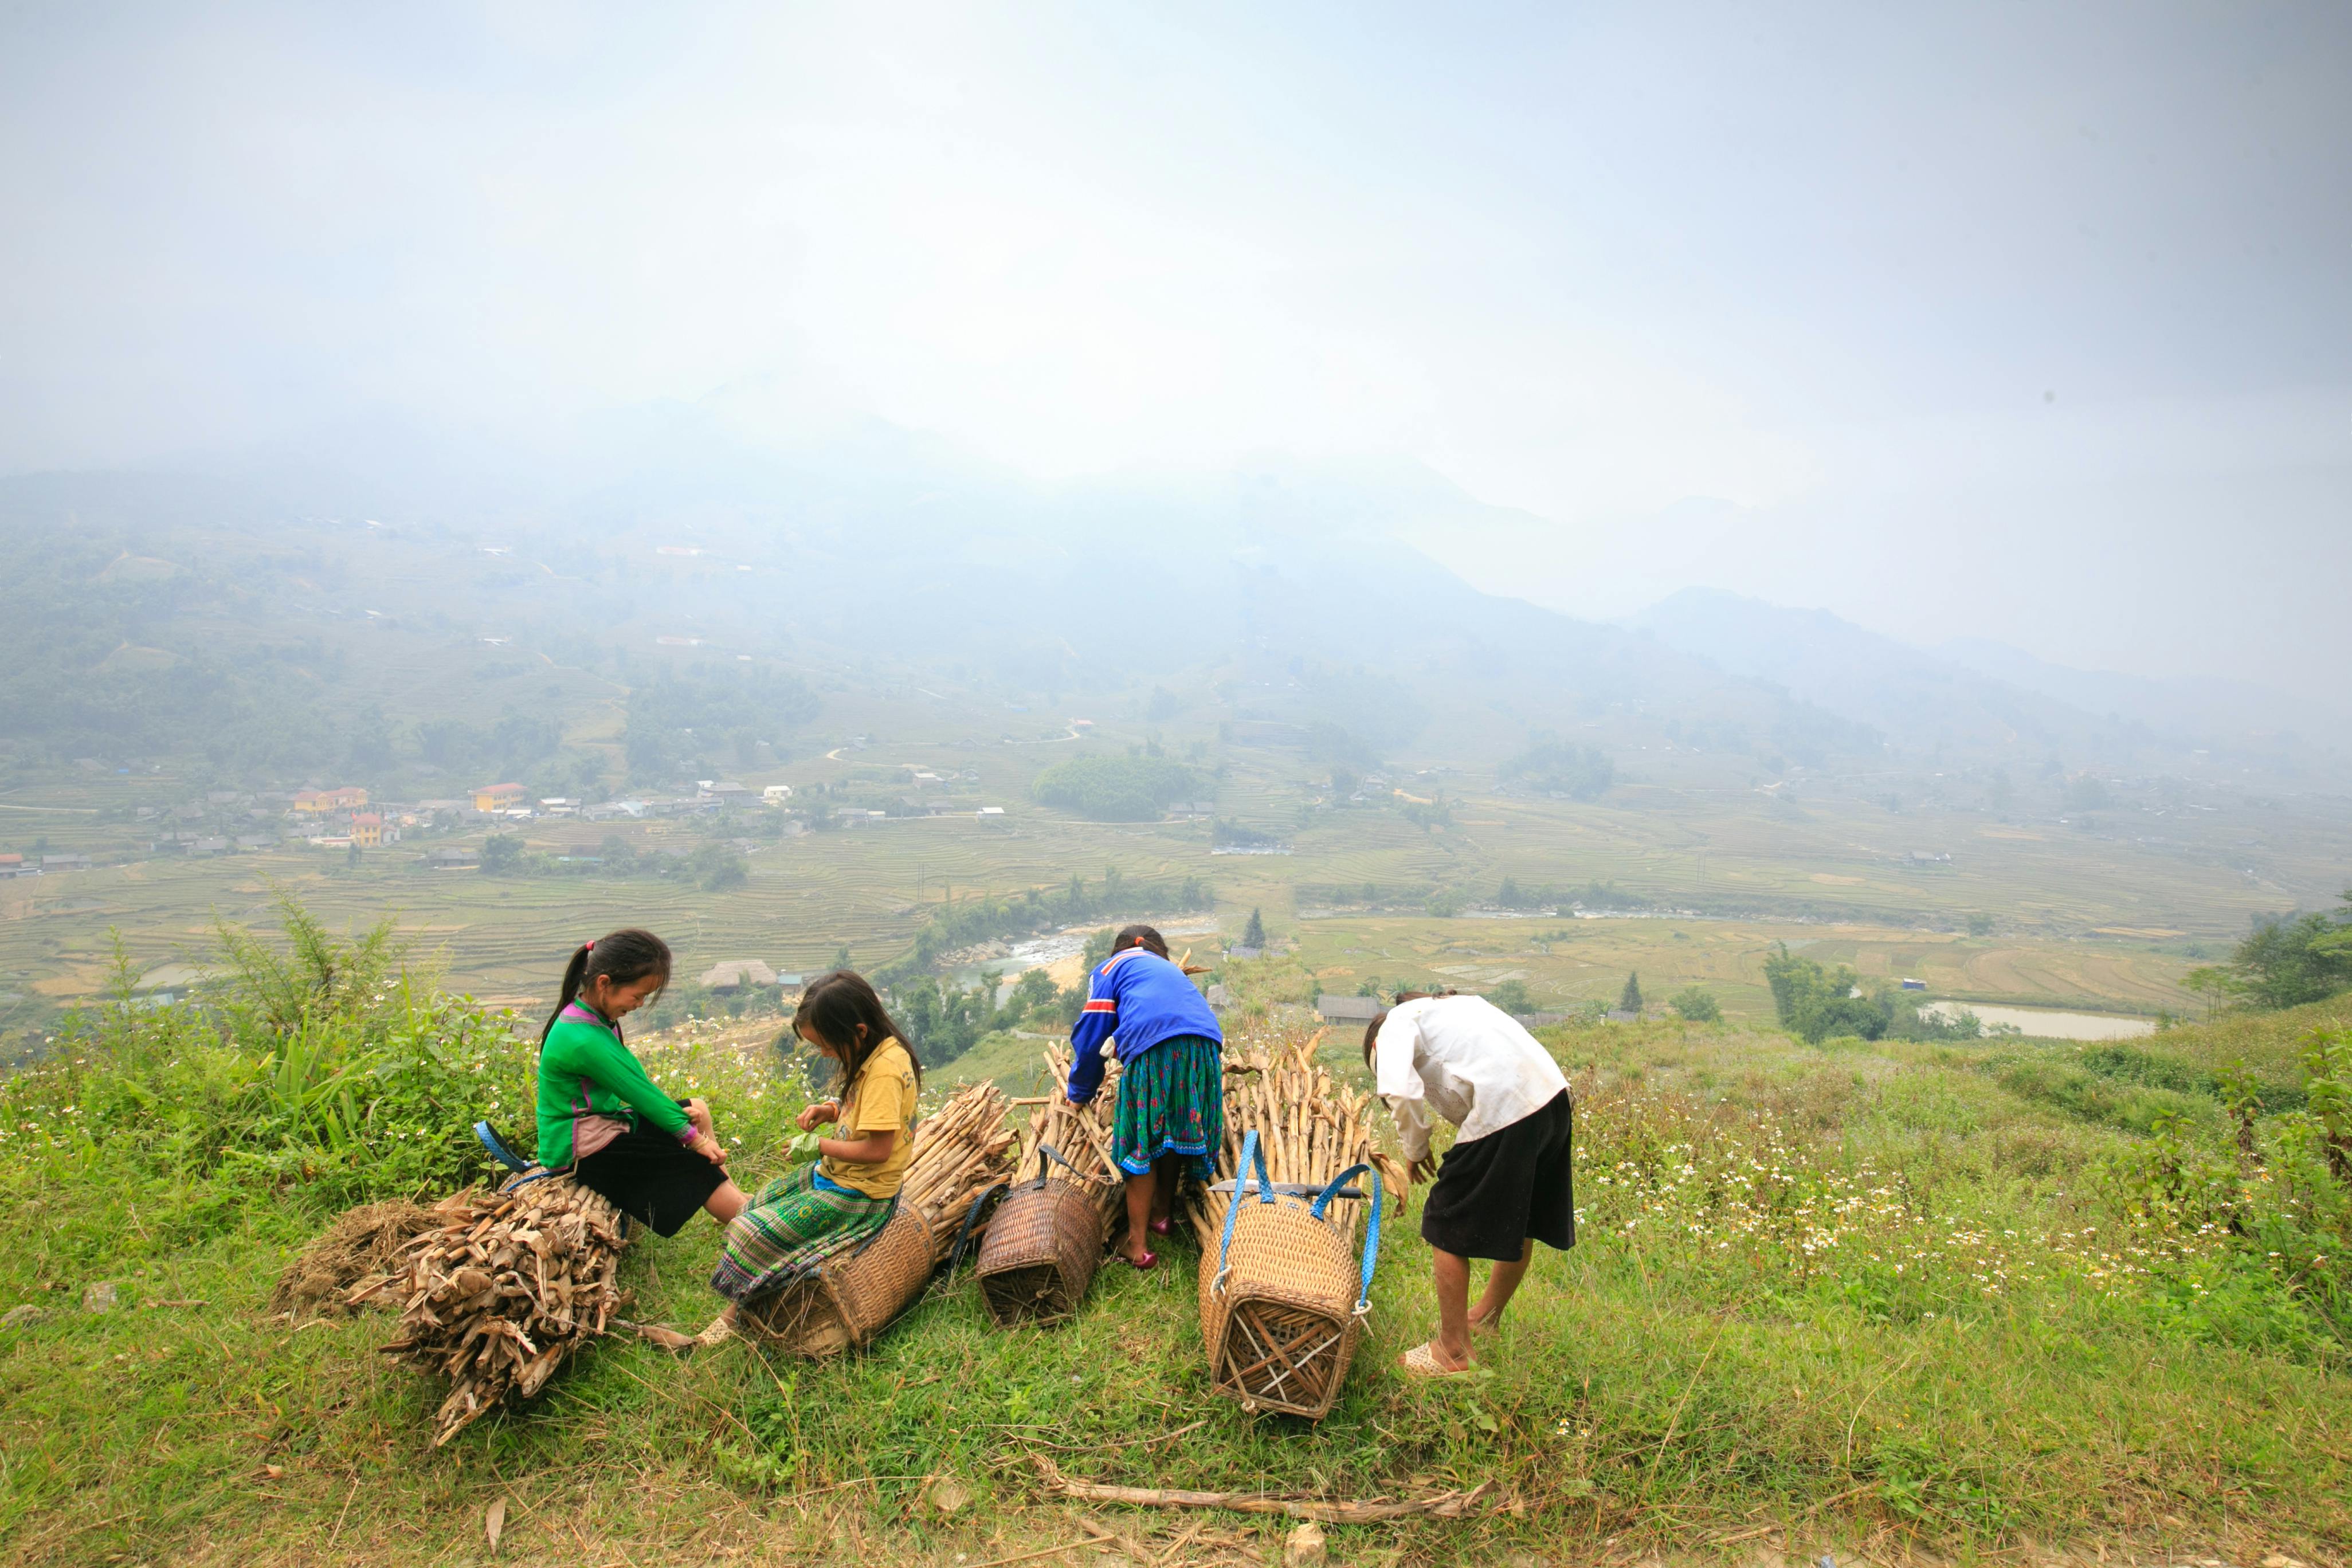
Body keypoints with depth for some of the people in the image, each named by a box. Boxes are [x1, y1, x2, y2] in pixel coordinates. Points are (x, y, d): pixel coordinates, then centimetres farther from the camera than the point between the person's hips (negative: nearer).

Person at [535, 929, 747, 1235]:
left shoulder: (591, 1015, 1)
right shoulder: (583, 1040, -29)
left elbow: (635, 1077, 6)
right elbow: (639, 1092, -23)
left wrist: (677, 1112, -3)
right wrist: (694, 1138, -15)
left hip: (604, 1123, 10)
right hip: (579, 1154, -10)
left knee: (697, 1110, 10)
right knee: (696, 1165, -15)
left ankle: (731, 1194, 8)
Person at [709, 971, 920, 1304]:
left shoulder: (885, 1070, -28)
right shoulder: (875, 1053, 1)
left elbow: (877, 1150, -28)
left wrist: (820, 1146, -15)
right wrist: (832, 1109, 0)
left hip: (859, 1195, -11)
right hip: (837, 1174, 11)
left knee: (754, 1232, -11)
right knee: (759, 1202, 17)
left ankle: (735, 1318, 9)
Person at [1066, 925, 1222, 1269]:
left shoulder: (1110, 967, 23)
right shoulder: (1172, 970, 39)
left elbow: (1091, 1035, 16)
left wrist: (1079, 1093, 27)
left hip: (1153, 1050, -5)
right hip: (1206, 1046, 5)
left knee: (1142, 1145, 2)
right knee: (1177, 1135, 20)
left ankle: (1137, 1244, 3)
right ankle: (1161, 1213, 34)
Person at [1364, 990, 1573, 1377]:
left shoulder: (1396, 1023, 7)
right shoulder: (1460, 1004, 30)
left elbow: (1401, 1091, -11)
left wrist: (1416, 1150, 5)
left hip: (1504, 1111, -9)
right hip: (1555, 1097, 9)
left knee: (1449, 1230, 7)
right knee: (1519, 1223, 26)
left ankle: (1454, 1351, 18)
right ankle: (1488, 1315, 47)